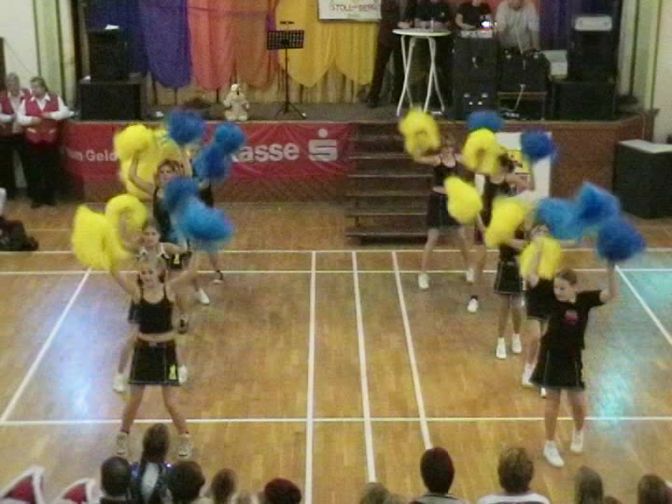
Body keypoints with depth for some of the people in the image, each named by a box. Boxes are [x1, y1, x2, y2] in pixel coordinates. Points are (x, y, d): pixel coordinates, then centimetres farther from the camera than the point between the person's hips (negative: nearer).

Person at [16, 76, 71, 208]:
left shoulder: (55, 99, 1)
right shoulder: (26, 101, 3)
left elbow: (65, 112, -3)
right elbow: (19, 118, 4)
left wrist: (51, 115, -16)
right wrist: (31, 120, -14)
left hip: (50, 139, 0)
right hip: (33, 140, 0)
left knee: (51, 168, 6)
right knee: (34, 169, 2)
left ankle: (50, 196, 19)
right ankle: (36, 198, 11)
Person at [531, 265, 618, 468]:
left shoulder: (585, 299, -14)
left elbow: (612, 293, -26)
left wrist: (610, 268, -40)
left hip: (572, 358, 1)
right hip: (551, 355, -1)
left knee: (578, 403, 10)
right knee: (552, 401, 9)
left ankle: (578, 432, 43)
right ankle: (550, 445, 24)